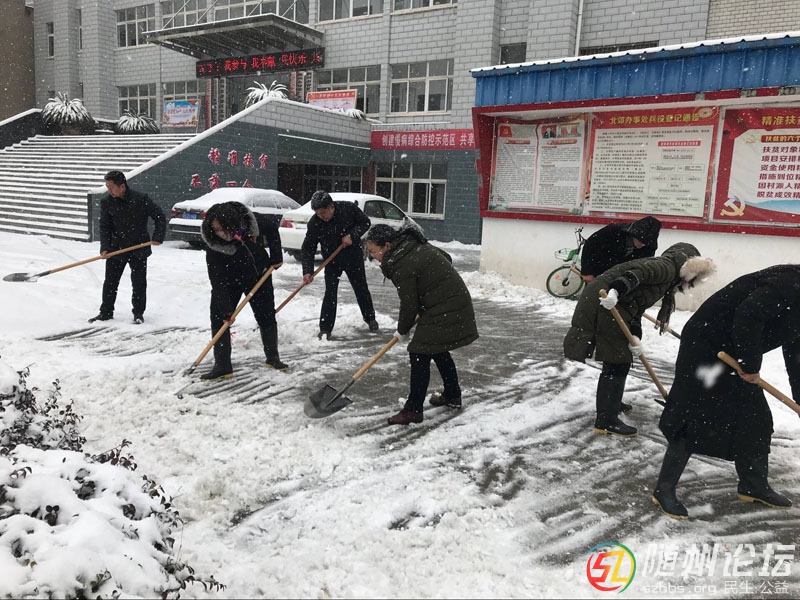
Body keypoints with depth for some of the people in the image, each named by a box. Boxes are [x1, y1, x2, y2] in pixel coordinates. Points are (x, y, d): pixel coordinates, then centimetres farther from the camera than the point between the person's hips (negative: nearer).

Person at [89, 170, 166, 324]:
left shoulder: (141, 199, -15)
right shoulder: (106, 201, -5)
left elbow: (160, 217, -6)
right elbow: (104, 226, 0)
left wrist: (157, 237, -13)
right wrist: (104, 247, -9)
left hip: (139, 248, -3)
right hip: (116, 247, 3)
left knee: (139, 283, 4)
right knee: (110, 282, 8)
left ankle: (138, 313, 17)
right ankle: (105, 312, 21)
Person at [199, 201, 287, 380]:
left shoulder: (253, 222, -28)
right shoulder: (213, 246, -31)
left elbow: (272, 229, -5)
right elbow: (217, 280, -29)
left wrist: (276, 257, -5)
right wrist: (225, 309, -32)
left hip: (259, 275, 2)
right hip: (230, 282, -2)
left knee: (267, 317, 8)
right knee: (219, 317, -13)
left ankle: (273, 358, 25)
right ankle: (222, 366, -6)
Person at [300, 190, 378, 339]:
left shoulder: (348, 208, -21)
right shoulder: (314, 223, -21)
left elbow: (365, 222, -8)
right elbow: (307, 248, -17)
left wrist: (352, 235, -25)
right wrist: (308, 271, -28)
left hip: (354, 257, 1)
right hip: (332, 262, -1)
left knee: (361, 289, 14)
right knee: (330, 293, -9)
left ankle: (370, 318, 36)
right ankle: (325, 329, -1)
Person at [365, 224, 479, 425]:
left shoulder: (401, 266, -21)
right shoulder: (415, 245, 7)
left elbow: (409, 304, -16)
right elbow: (446, 258, 19)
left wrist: (401, 331, 1)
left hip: (443, 312, -10)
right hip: (456, 303, 10)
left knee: (419, 355, -6)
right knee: (438, 350, 22)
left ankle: (413, 409, 0)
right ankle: (452, 395, 36)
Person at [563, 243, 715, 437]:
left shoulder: (667, 281, 22)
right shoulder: (667, 267, -4)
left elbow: (637, 310, 14)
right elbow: (638, 272, -23)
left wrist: (634, 337, -1)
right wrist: (616, 291, -39)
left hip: (614, 307, 10)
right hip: (606, 303, -10)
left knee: (619, 359, 25)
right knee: (617, 363, -6)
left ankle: (611, 402, 43)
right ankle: (606, 421, 0)